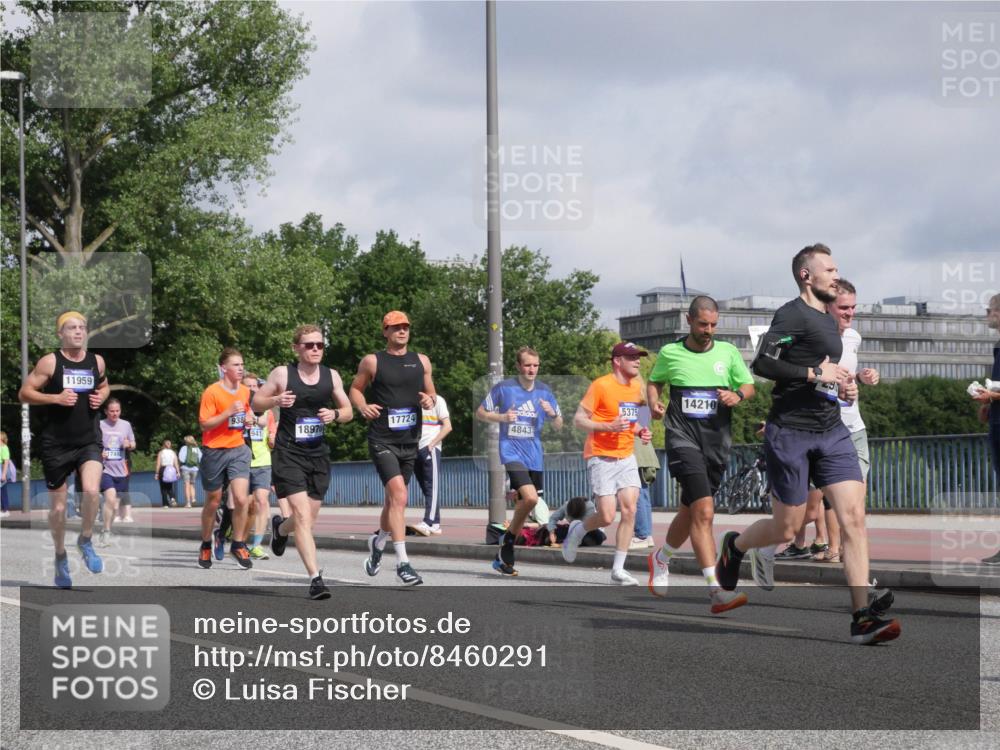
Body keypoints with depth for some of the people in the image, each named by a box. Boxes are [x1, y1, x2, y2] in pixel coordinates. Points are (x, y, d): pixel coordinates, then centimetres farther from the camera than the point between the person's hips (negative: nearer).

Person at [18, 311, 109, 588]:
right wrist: (56, 398, -19)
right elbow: (24, 393, -7)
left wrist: (101, 397, 0)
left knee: (91, 490, -22)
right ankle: (60, 557, 27)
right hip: (55, 443, -2)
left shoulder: (97, 361, 5)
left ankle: (86, 541, 3)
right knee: (58, 507, 6)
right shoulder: (50, 362, -7)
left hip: (89, 441, 2)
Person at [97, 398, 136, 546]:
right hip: (104, 469, -4)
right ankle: (106, 533, -16)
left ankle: (105, 534, 25)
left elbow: (133, 444, 18)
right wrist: (98, 453, -16)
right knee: (111, 497, -25)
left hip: (121, 471, 4)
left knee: (114, 506, 9)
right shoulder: (99, 425, -3)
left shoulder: (126, 425, 7)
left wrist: (129, 445, -5)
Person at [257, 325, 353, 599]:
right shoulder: (282, 374, -4)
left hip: (318, 454, 5)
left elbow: (348, 412, 13)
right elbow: (256, 402, 3)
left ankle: (280, 527, 48)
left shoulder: (331, 376, 6)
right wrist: (276, 400, -17)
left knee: (308, 520, 12)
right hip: (288, 453, -4)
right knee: (302, 515, -16)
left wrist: (335, 414, -10)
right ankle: (315, 578, -17)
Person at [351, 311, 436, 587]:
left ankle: (378, 541, 45)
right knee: (399, 495, -20)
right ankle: (402, 562, -21)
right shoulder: (372, 362, 0)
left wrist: (430, 400, -5)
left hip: (410, 440, 5)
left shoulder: (421, 361, 10)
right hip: (382, 441, -5)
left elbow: (432, 393, 18)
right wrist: (363, 407, -10)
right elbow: (355, 389, 10)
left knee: (393, 499, 17)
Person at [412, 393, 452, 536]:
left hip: (430, 449, -6)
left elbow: (447, 426, -5)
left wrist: (432, 443, -12)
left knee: (431, 487, -12)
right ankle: (435, 524, 8)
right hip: (415, 449, 6)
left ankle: (428, 523, -23)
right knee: (425, 488, 6)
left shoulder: (437, 400, 0)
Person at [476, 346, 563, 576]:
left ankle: (503, 556, 22)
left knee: (524, 505, 8)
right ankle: (508, 539, -1)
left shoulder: (544, 391, 7)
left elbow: (559, 426, 13)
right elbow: (480, 413, 5)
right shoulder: (504, 388, -3)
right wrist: (501, 417, -13)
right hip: (512, 451, -5)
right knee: (530, 498, -23)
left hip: (535, 456, 5)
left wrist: (553, 414, -10)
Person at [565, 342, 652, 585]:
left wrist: (640, 431, 6)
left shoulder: (636, 386, 11)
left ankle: (618, 569, -2)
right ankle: (577, 530, 22)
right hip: (601, 457, -6)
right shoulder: (601, 385, -10)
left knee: (629, 510, -8)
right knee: (607, 517, -11)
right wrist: (609, 426, -23)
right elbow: (578, 419, -10)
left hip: (627, 457, 6)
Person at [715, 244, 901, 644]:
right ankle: (734, 546, 36)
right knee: (787, 528, 2)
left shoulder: (829, 321, 19)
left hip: (832, 432, 7)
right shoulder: (792, 314, -9)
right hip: (790, 433, -7)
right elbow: (762, 363, -20)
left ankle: (862, 618, -13)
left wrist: (843, 387, 14)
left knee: (854, 517, -9)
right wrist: (814, 374, -21)